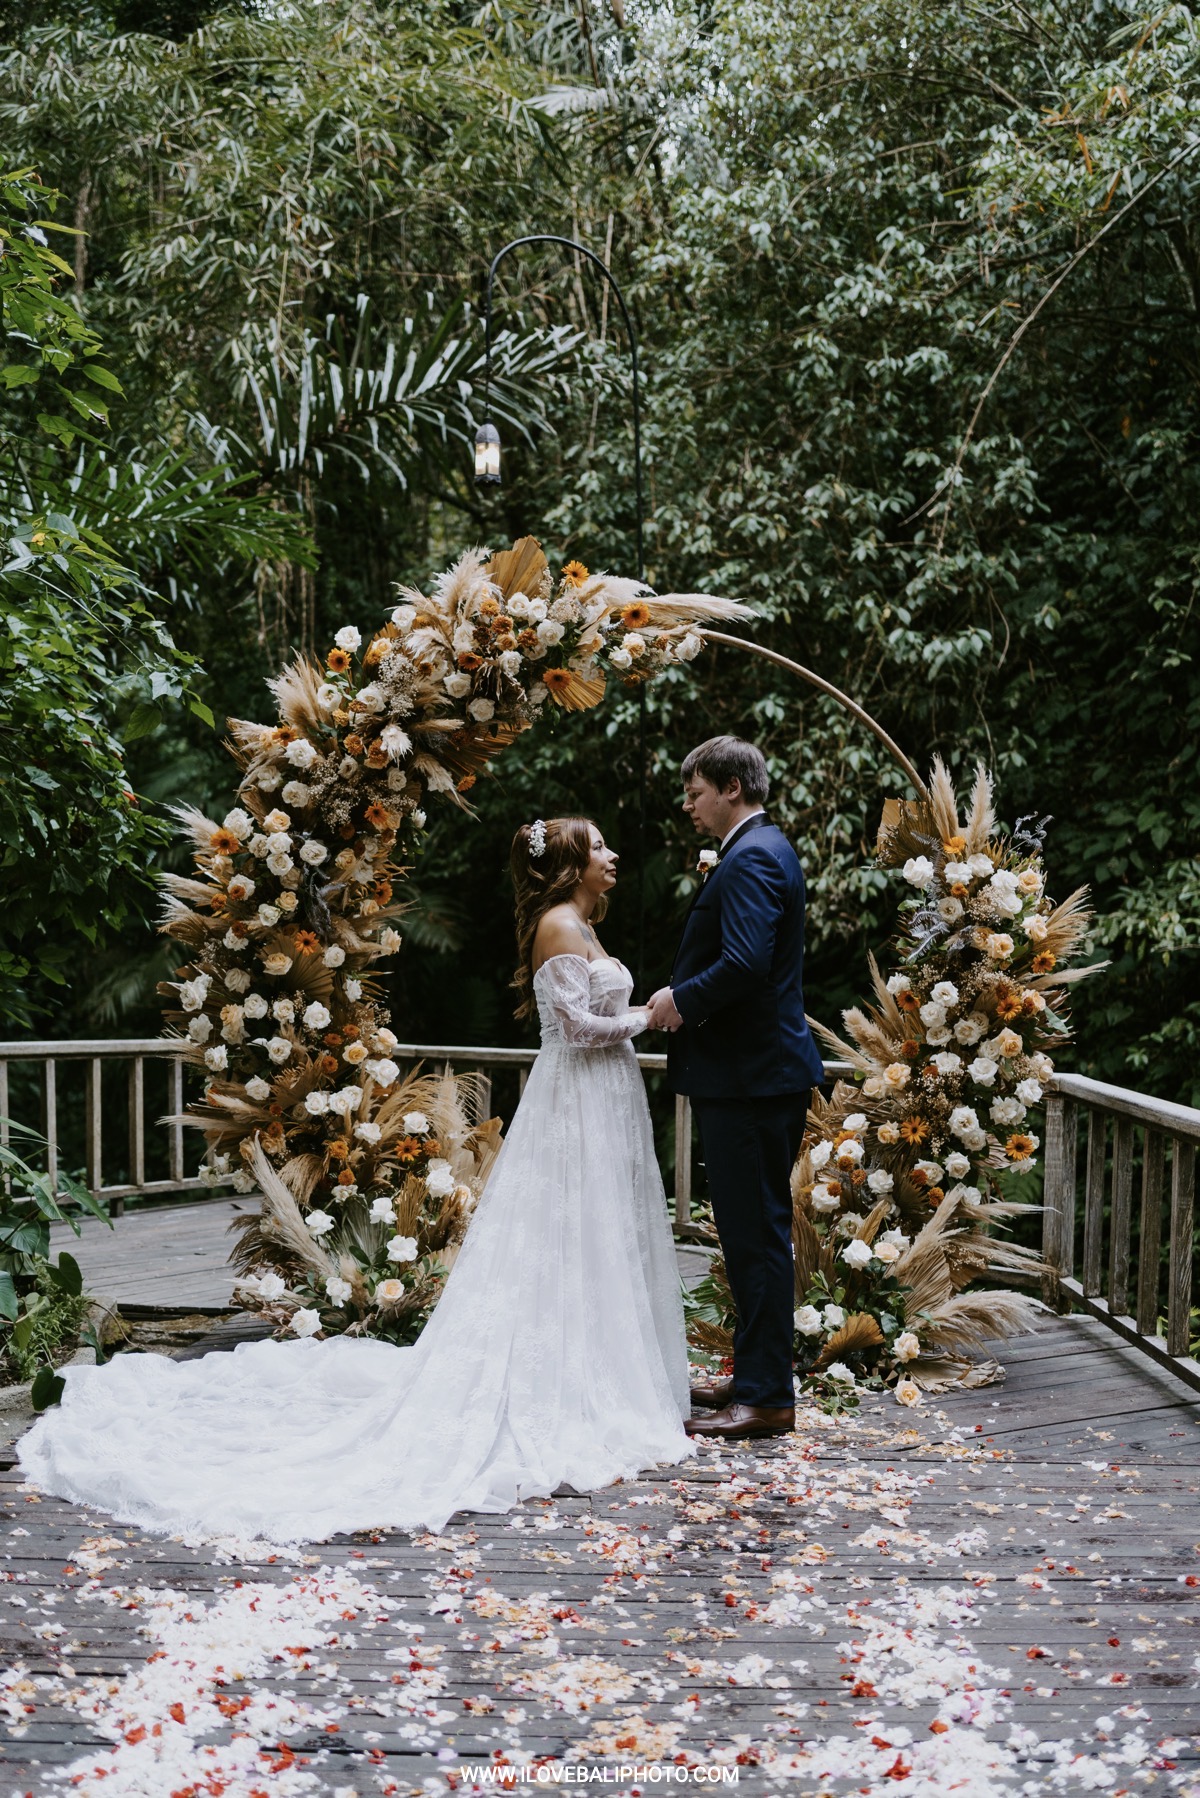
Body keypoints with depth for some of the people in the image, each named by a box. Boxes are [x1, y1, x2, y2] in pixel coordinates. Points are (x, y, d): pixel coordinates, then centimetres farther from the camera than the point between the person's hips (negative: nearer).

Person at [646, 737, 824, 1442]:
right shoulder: (765, 849, 18)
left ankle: (766, 1397, 1)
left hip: (750, 1075, -11)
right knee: (753, 1231, 16)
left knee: (757, 1233, -5)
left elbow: (743, 964, -28)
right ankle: (758, 1376, 26)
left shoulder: (751, 859, -16)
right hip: (760, 1071, 11)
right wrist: (687, 999, 10)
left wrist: (682, 999, -12)